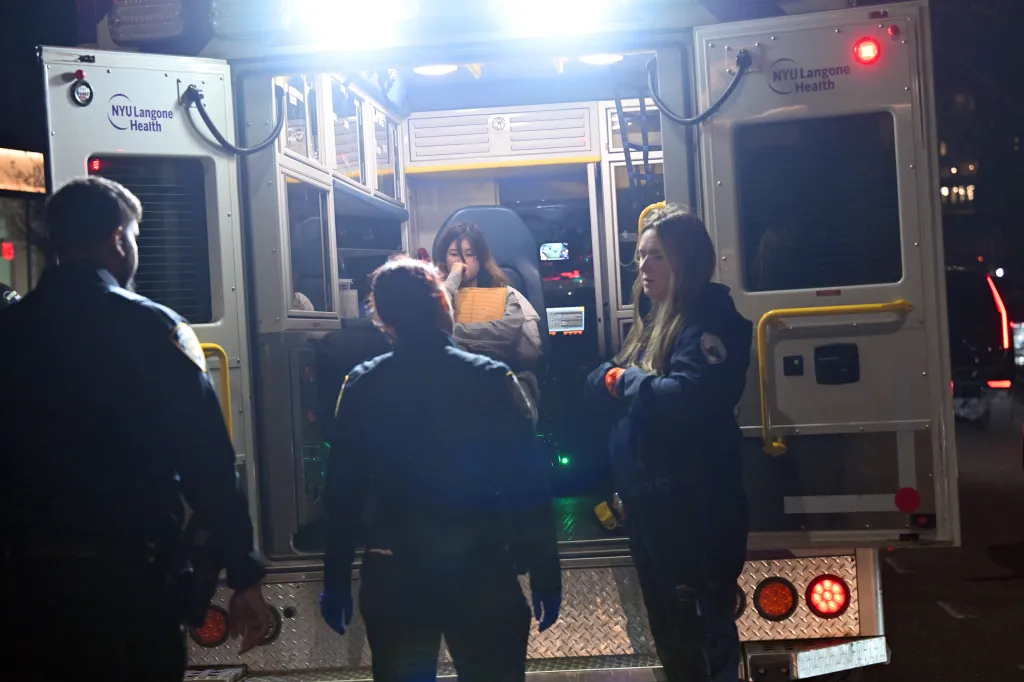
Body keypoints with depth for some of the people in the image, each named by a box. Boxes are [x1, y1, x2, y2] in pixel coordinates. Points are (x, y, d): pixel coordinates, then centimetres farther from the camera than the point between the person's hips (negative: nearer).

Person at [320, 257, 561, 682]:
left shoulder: (361, 387, -4)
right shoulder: (492, 380, -10)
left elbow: (344, 491, -1)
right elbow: (528, 487, -10)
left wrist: (336, 581, 8)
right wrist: (545, 574, -1)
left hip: (392, 578, 2)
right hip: (482, 572, -2)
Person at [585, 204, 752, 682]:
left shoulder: (708, 320, -15)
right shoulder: (653, 321, 15)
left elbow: (689, 396, -30)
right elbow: (598, 384, 14)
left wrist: (626, 380, -16)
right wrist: (610, 376, -9)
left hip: (694, 504, -9)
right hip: (648, 498, 9)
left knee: (703, 626, 0)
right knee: (666, 625, 21)